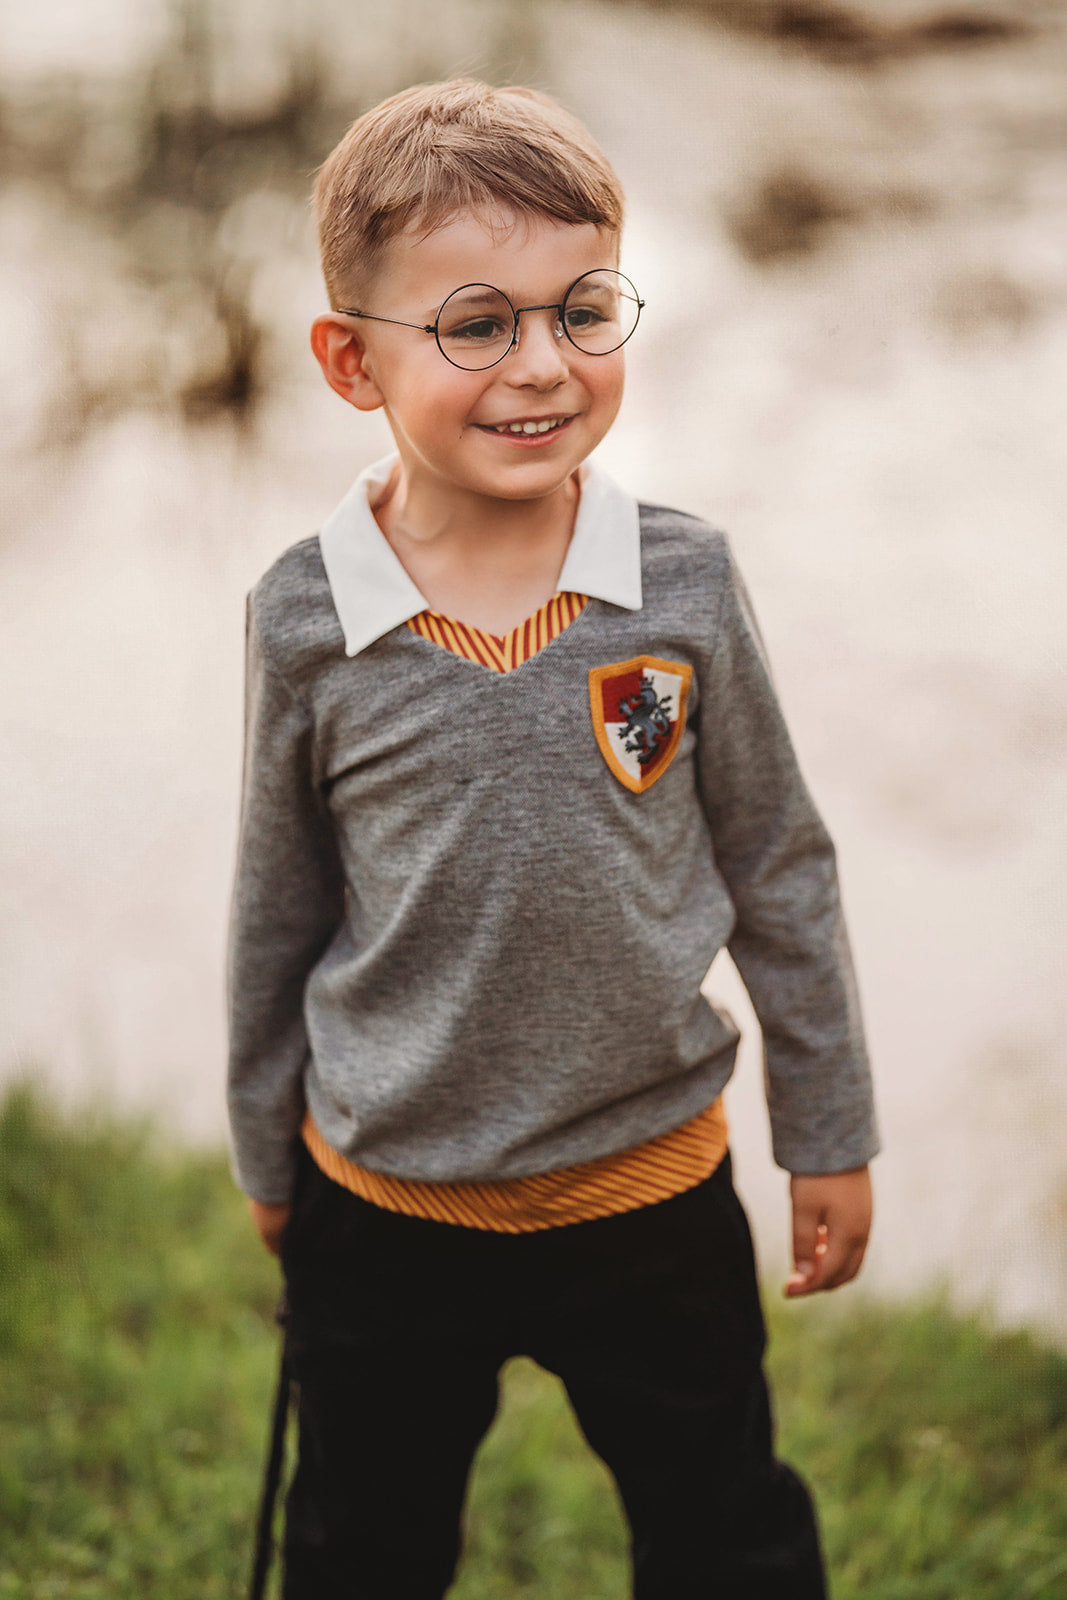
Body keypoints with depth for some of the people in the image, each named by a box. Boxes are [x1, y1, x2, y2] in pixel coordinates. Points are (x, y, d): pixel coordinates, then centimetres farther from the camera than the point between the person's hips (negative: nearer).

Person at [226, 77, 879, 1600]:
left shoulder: (682, 585, -13)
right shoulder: (307, 623, -14)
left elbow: (779, 873, -2)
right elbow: (276, 915, 0)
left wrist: (831, 1135, 4)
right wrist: (267, 1160, 9)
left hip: (653, 1186, 0)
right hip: (385, 1205, 0)